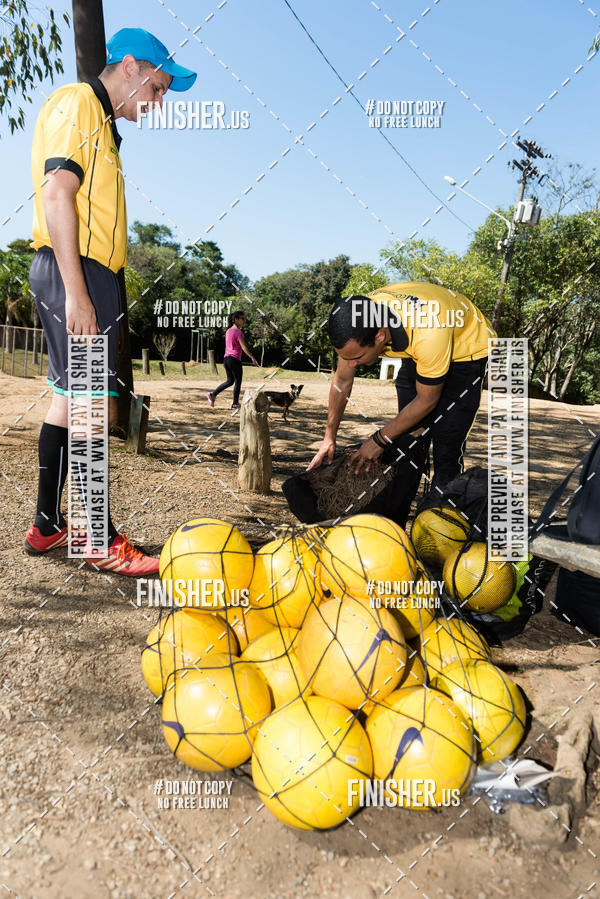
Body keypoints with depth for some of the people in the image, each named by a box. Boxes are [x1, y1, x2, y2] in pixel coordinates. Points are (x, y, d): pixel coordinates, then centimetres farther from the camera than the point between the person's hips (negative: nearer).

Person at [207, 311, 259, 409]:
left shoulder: (228, 331, 12)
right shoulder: (238, 332, -12)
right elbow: (244, 347, -19)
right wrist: (252, 358, -22)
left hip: (226, 358, 8)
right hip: (235, 360, -8)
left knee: (230, 381, 19)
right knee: (238, 382, 5)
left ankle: (213, 394, 11)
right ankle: (235, 404, 11)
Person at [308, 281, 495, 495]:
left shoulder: (427, 335, -42)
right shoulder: (354, 327, -25)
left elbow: (427, 401, -26)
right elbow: (342, 381, -7)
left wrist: (379, 440, -18)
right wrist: (329, 438, -4)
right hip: (416, 351, 5)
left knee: (446, 448, -13)